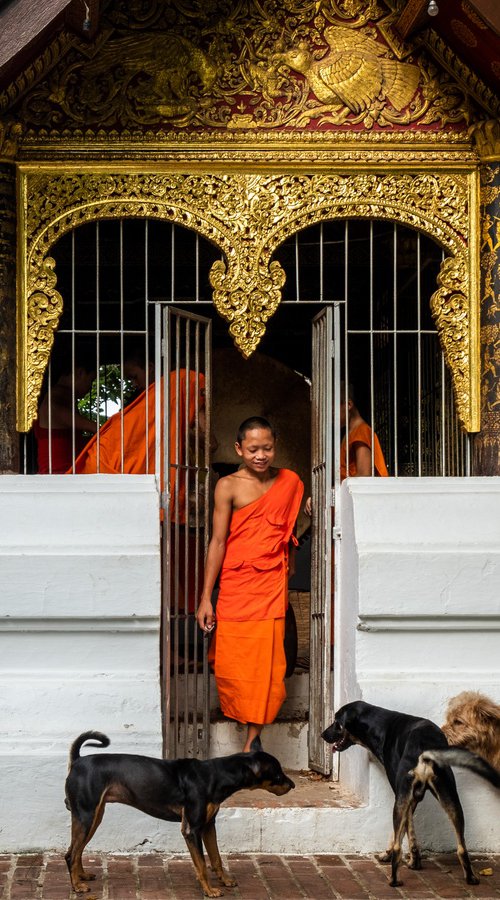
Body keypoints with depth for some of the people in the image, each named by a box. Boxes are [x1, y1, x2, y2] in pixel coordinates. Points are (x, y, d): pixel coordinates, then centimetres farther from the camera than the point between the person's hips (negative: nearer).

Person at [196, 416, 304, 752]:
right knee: (230, 666, -1)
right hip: (235, 586, -1)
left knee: (266, 665, -4)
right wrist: (206, 598, -4)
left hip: (271, 586, 1)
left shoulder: (290, 482, 7)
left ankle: (252, 742, 0)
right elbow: (218, 542, -3)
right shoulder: (229, 486, -3)